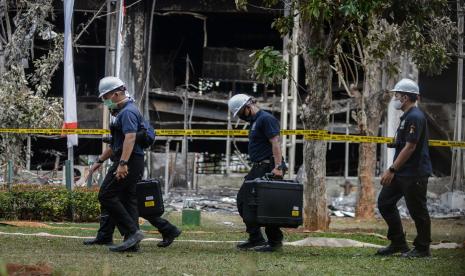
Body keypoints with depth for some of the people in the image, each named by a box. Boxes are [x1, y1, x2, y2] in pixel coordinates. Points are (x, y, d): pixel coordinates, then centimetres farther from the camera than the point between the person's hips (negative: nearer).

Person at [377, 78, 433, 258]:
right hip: (401, 173, 11)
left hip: (414, 175, -11)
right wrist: (393, 170, 20)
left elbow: (409, 147, -22)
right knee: (385, 203, 10)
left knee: (417, 211, -2)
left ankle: (422, 248, 9)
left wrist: (392, 170, -21)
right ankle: (398, 243, 16)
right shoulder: (406, 116, 16)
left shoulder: (415, 117, -17)